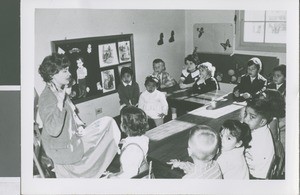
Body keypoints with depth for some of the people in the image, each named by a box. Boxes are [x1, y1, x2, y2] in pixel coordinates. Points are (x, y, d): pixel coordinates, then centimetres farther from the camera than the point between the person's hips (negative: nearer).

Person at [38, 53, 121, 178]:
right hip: (63, 150, -9)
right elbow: (53, 130, -35)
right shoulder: (47, 98, -25)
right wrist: (60, 101, -34)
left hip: (74, 139, 9)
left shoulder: (61, 91, 5)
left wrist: (80, 126, -3)